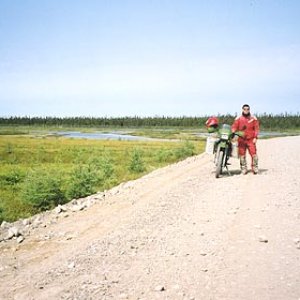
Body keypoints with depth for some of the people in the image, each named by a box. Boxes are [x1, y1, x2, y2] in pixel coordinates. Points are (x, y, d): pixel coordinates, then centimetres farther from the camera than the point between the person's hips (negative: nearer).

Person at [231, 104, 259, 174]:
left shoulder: (253, 118, 8)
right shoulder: (238, 119, 9)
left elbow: (256, 128, 5)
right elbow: (234, 127, 3)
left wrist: (255, 137, -5)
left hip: (251, 140, -1)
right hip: (241, 139, 1)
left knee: (253, 154, -9)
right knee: (242, 155, 2)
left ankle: (255, 168, -1)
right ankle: (243, 169, 11)